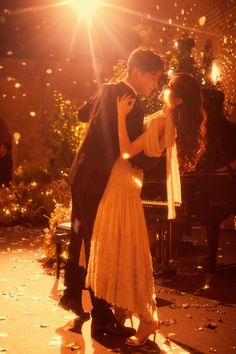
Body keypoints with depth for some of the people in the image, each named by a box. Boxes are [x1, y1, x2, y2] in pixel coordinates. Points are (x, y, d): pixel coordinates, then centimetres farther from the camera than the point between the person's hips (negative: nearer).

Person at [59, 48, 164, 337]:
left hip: (80, 175, 10)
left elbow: (82, 113, 26)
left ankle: (72, 294, 39)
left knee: (80, 237, 21)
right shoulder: (132, 106, -21)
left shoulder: (106, 90, 7)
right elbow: (139, 157, -21)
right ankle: (102, 319, 8)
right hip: (95, 182, -10)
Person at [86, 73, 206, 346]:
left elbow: (127, 151, -24)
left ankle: (148, 318, 0)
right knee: (117, 248, 19)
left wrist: (121, 115, -21)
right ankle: (123, 303, 31)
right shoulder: (165, 119, 10)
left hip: (124, 185, -10)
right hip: (119, 183, 10)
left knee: (129, 251, -7)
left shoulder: (161, 122, -19)